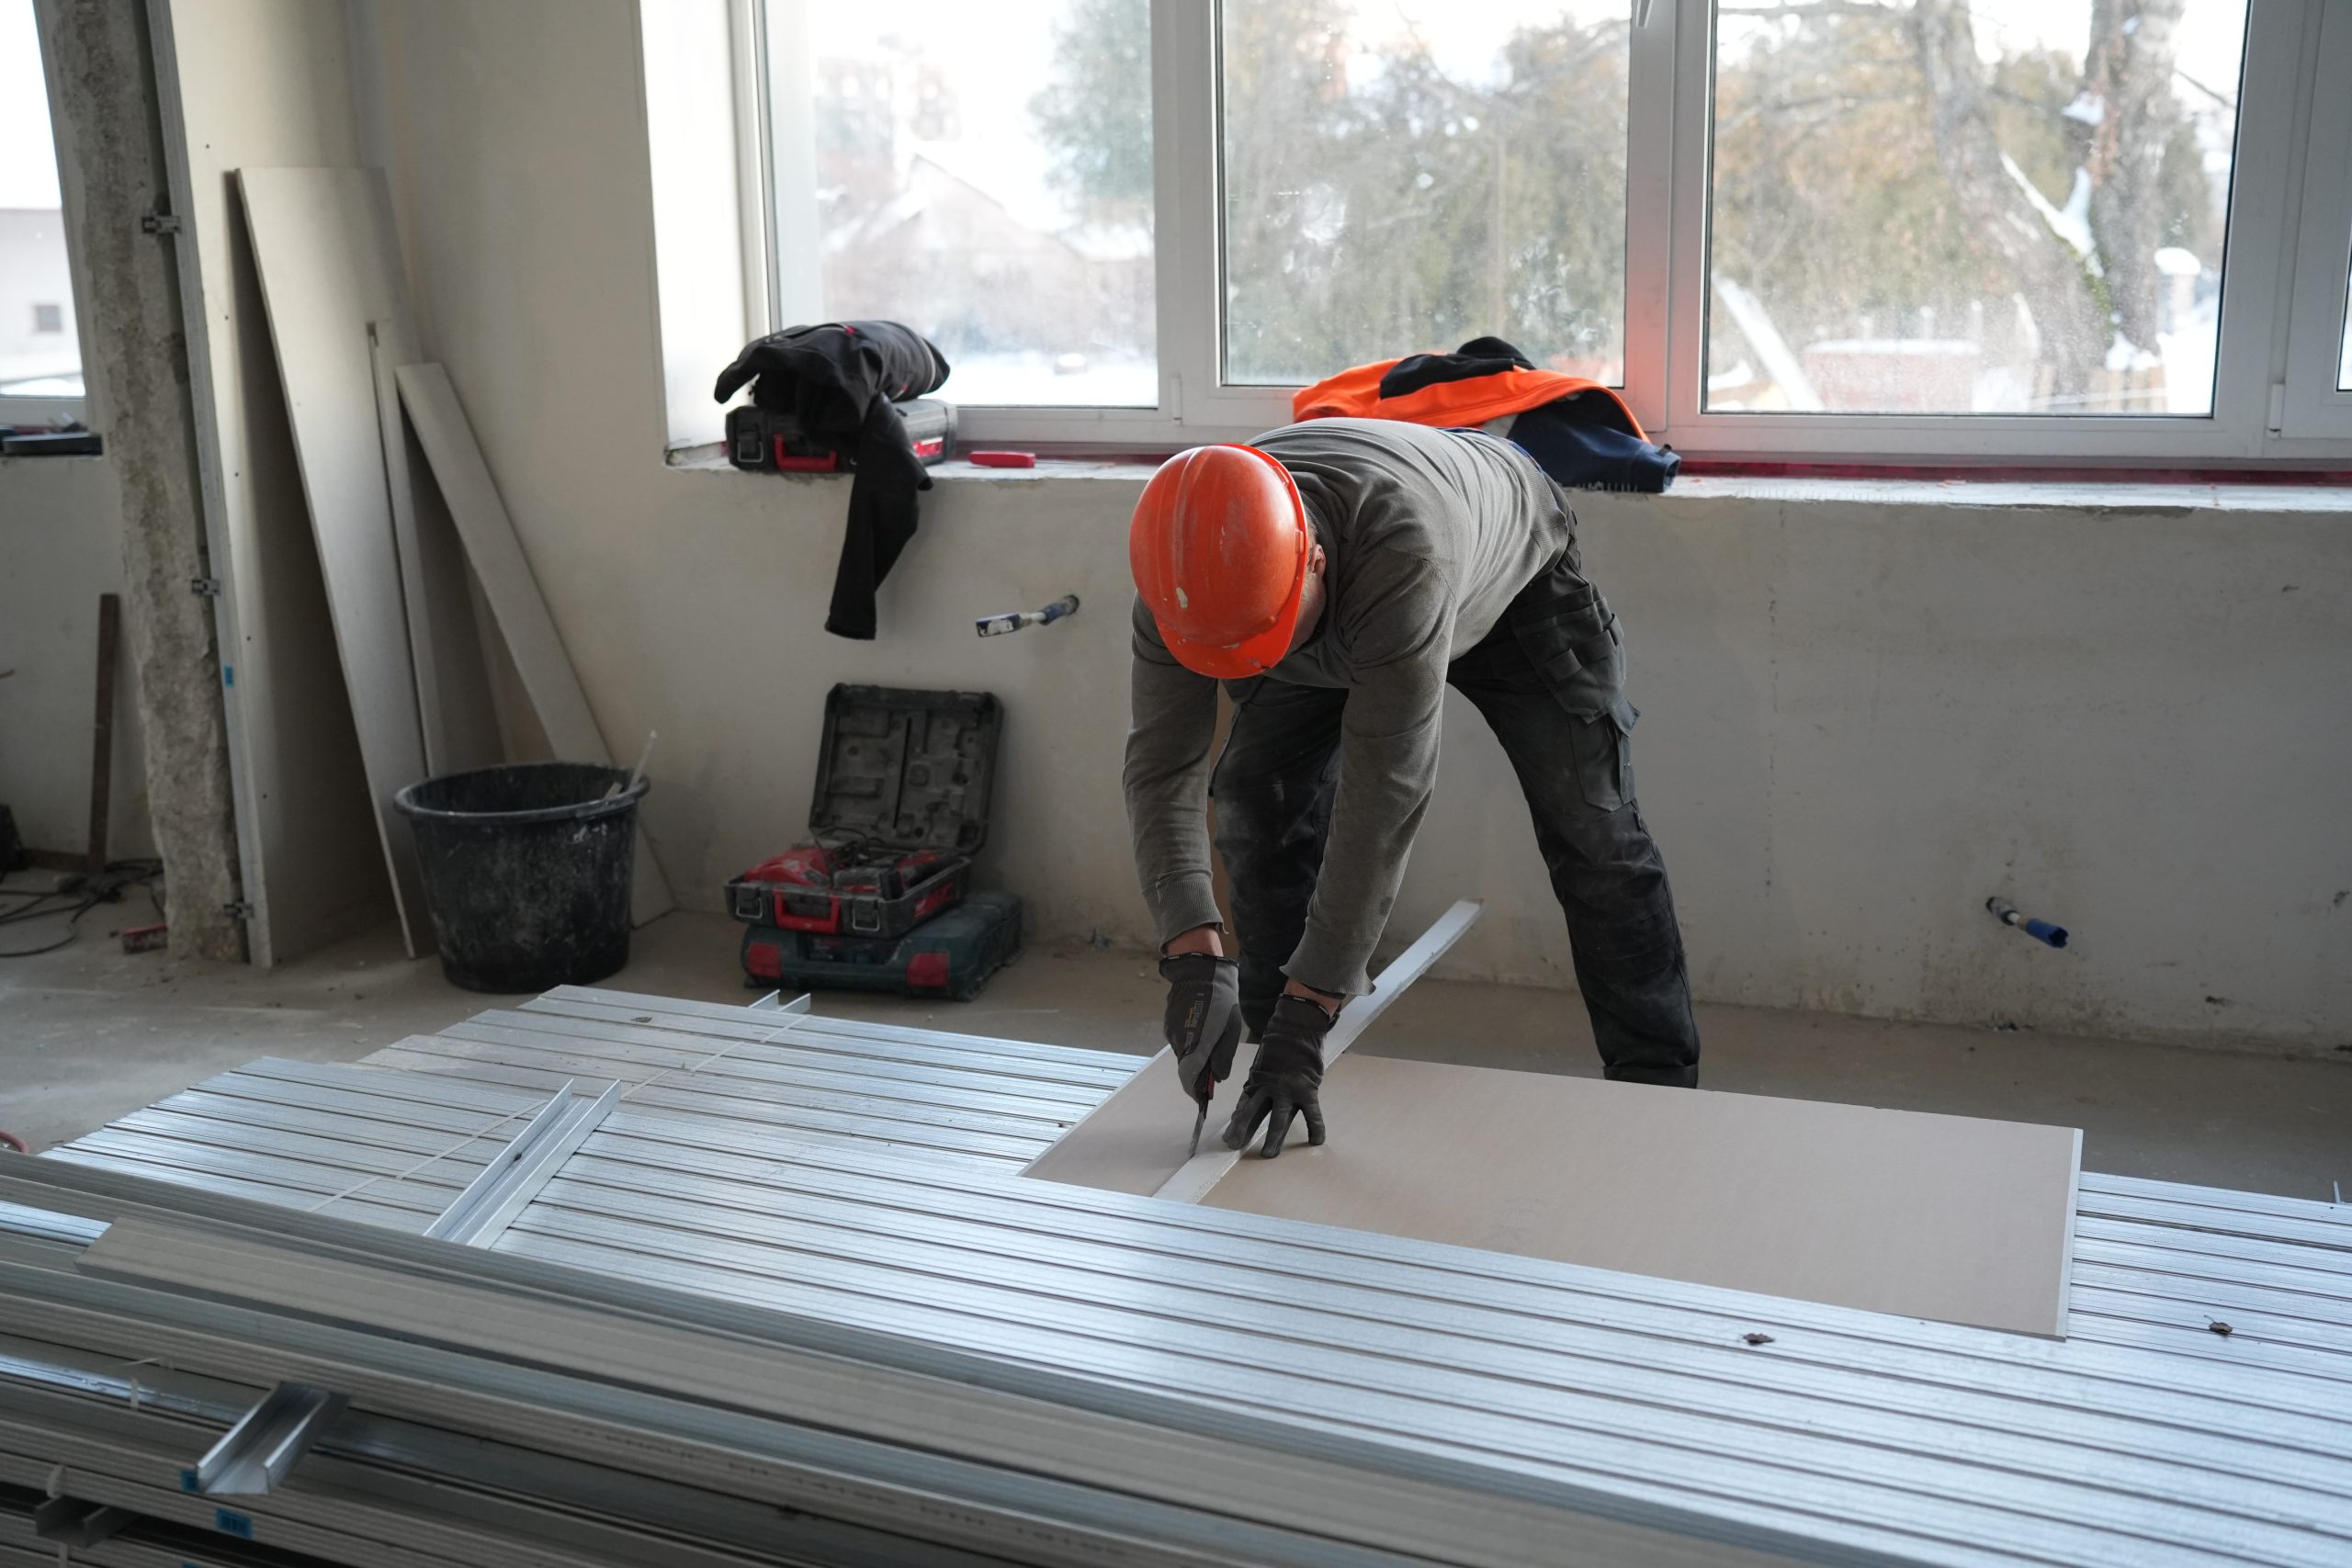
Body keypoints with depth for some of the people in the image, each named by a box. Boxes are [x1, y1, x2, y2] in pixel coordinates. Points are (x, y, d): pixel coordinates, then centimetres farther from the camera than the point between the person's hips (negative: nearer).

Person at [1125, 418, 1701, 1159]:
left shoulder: (1404, 545, -50)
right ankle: (1278, 1046, 8)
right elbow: (1161, 763, -33)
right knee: (1258, 808, -8)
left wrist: (1307, 1017, -49)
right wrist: (1192, 955, -47)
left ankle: (1656, 1088, 4)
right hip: (1340, 619, 4)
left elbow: (1383, 790, -50)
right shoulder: (1190, 570, -34)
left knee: (1591, 829, -9)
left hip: (1511, 578, -4)